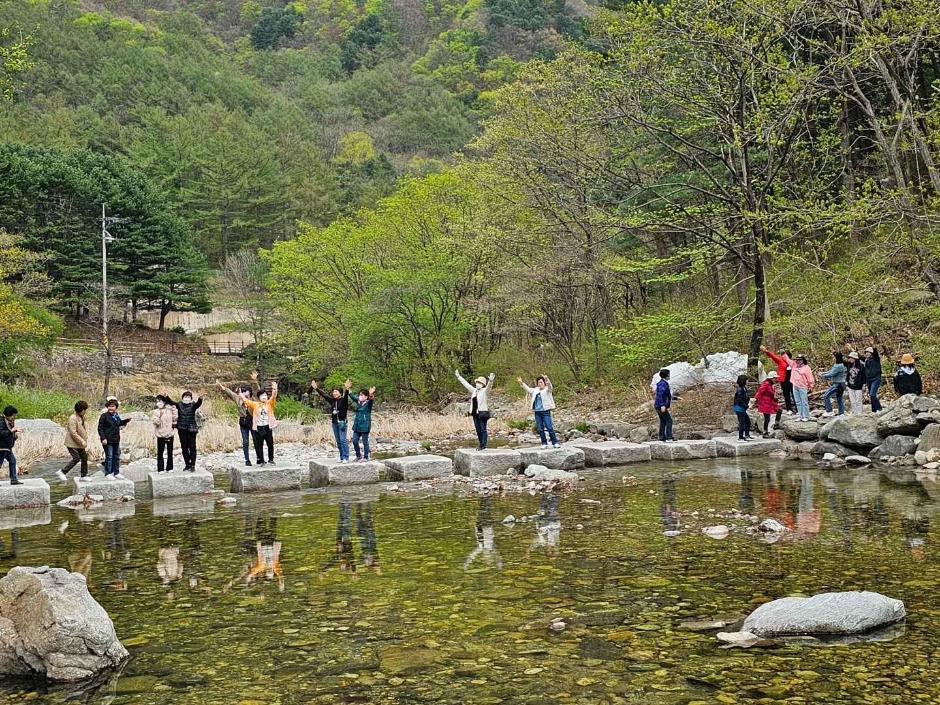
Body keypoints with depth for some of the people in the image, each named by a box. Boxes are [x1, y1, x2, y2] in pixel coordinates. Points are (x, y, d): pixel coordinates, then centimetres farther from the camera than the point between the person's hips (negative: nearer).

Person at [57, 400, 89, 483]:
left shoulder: (81, 417, 11)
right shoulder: (73, 418, -19)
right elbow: (73, 433, -24)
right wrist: (82, 441, -23)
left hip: (79, 444, 9)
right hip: (72, 443, -9)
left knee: (84, 458, 8)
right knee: (76, 458, -13)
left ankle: (83, 476, 16)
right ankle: (61, 472, -2)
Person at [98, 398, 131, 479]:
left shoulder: (117, 416, 9)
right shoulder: (104, 416, -11)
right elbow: (100, 428, -12)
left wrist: (126, 421, 14)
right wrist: (103, 438, -19)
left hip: (116, 440, 7)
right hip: (108, 440, -7)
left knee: (116, 457, 13)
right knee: (109, 457, -4)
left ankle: (116, 472, 22)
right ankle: (108, 473, 5)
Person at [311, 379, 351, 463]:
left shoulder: (343, 400, -8)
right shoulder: (332, 400, 8)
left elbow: (346, 396, -29)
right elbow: (324, 394, 14)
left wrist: (347, 390, -48)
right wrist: (316, 388, 15)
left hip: (342, 422, -7)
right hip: (334, 423, 7)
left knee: (343, 440, -9)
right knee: (338, 441, 9)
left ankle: (346, 458, -6)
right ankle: (341, 457, 14)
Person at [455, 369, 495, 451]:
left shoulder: (484, 391, -5)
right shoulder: (474, 390, 13)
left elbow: (488, 386, -25)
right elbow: (465, 383, 19)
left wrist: (490, 380, -45)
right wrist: (458, 376, 22)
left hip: (482, 413, -7)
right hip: (475, 413, 7)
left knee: (483, 429, -3)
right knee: (478, 429, 10)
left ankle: (483, 445, 1)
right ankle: (481, 444, 17)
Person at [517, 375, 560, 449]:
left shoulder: (547, 389, 0)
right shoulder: (536, 390, 16)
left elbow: (550, 386, -20)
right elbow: (528, 389, 21)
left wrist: (547, 380, -39)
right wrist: (522, 383, 10)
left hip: (546, 411, -5)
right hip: (537, 412, 6)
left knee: (549, 427, -9)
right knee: (540, 429, 5)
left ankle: (555, 442, -1)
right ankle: (544, 443, 13)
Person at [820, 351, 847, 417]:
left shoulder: (838, 366, -21)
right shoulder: (837, 364, 11)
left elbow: (831, 374, -21)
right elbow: (831, 371, 16)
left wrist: (822, 376, -10)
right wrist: (823, 373, 5)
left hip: (838, 385, -10)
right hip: (840, 384, 10)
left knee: (826, 396, -7)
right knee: (839, 399, 15)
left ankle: (829, 411, -5)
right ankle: (841, 413, 19)